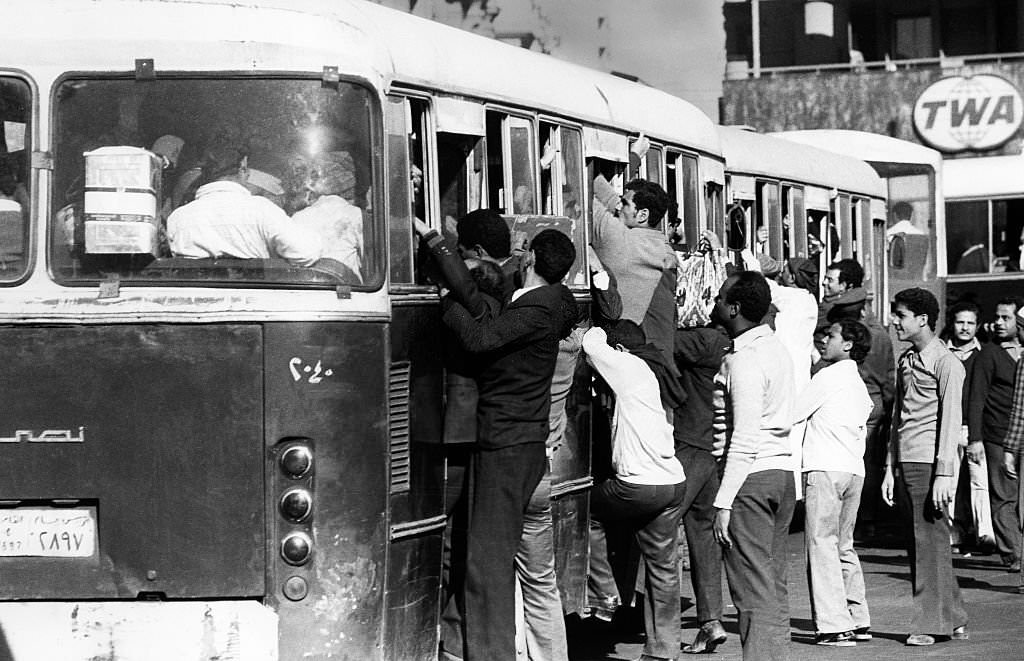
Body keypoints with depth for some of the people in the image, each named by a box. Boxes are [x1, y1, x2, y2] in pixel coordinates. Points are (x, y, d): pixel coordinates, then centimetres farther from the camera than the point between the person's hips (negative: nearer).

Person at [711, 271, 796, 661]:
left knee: (752, 591, -8)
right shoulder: (776, 349, 14)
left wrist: (724, 502, -19)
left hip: (751, 475, -9)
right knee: (774, 586, 11)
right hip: (782, 471, 9)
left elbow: (744, 439, -19)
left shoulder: (744, 361, -14)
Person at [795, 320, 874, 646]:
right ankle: (858, 620, 15)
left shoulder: (828, 376, -5)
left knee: (822, 545, -8)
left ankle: (834, 625, -14)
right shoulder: (859, 384, 19)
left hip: (826, 468, -8)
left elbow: (792, 414, -4)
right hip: (855, 469, 8)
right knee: (844, 546, 15)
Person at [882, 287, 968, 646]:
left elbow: (950, 421, -11)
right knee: (919, 543, 8)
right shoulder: (905, 362, 17)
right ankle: (953, 619, 14)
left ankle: (930, 623, -2)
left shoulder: (946, 363, -6)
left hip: (929, 463, -8)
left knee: (929, 542, -6)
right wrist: (890, 469, 16)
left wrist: (944, 474, -16)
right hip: (905, 462, 8)